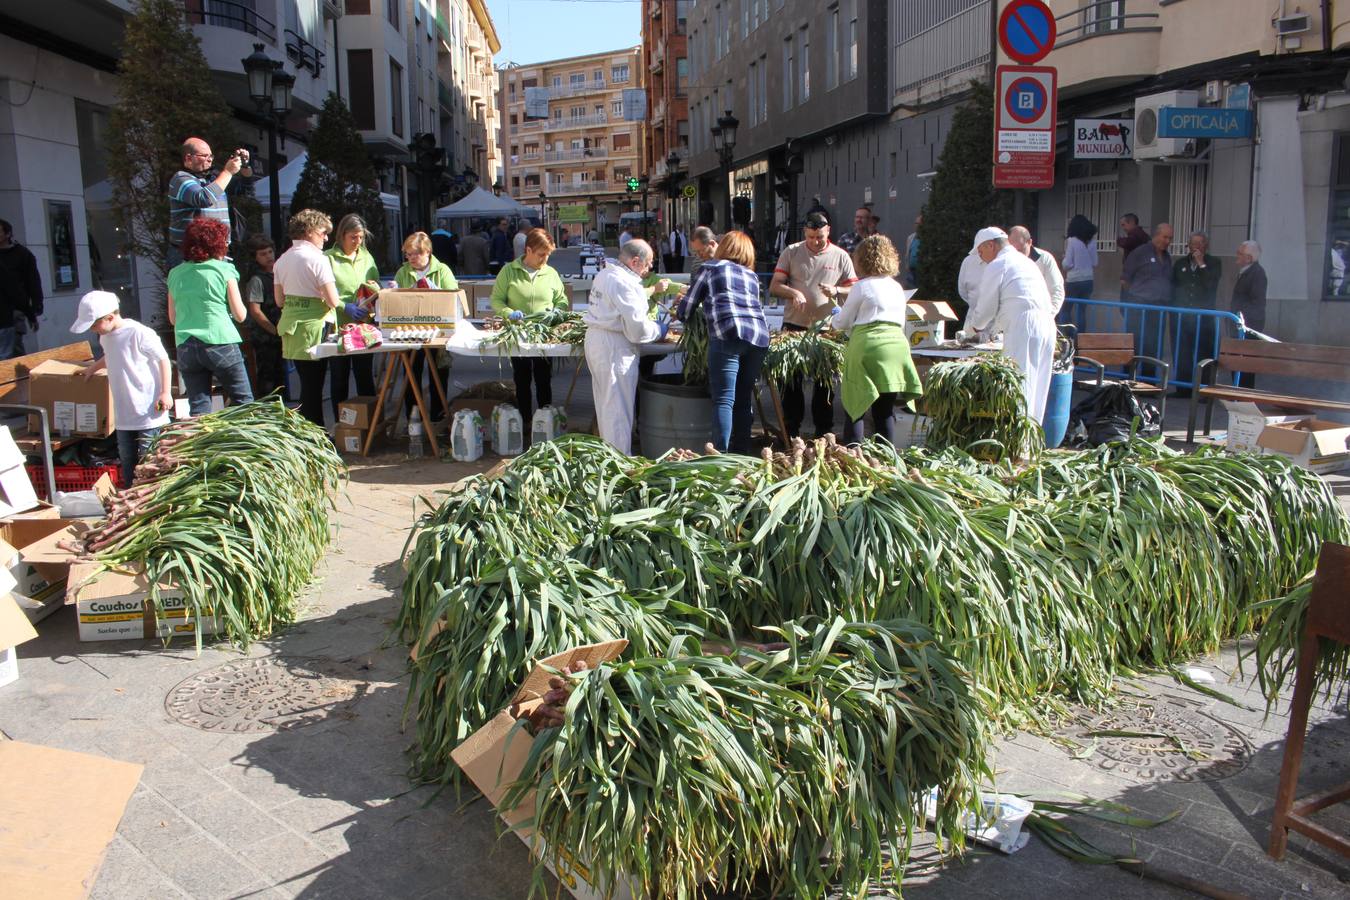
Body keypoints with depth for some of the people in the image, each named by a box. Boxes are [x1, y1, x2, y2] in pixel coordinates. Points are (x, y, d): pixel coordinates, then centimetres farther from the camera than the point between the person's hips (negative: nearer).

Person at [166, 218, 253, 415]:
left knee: (198, 408, 6)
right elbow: (240, 315, 0)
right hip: (220, 344, -4)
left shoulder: (175, 274, 9)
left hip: (185, 346, 4)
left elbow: (172, 319, 16)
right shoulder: (224, 270, -2)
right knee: (243, 402, 4)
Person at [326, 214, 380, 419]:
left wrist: (375, 289, -5)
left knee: (365, 376, 7)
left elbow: (377, 286, 18)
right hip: (338, 325, -4)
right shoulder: (328, 258, -5)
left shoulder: (367, 257, 11)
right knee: (339, 378, 5)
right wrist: (345, 307, -20)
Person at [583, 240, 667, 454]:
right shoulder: (625, 283, -19)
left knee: (605, 403, 19)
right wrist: (658, 330, -3)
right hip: (614, 348, -10)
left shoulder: (604, 274, 10)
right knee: (618, 409, -3)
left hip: (594, 339, 10)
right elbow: (636, 328, -22)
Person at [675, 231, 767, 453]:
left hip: (728, 335, -5)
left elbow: (687, 308, 18)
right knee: (744, 398, 11)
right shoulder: (752, 276, 28)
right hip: (759, 336, 5)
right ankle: (742, 454, 14)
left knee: (724, 400, -8)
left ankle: (722, 456, -15)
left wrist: (678, 314, 41)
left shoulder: (712, 269, 16)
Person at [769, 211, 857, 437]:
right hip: (794, 326, 0)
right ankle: (791, 431, 15)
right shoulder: (791, 252, 3)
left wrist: (836, 291, -15)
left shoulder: (840, 257, 4)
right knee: (791, 380, 4)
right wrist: (793, 292, -20)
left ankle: (824, 431, 17)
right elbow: (774, 286, 0)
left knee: (825, 382, 7)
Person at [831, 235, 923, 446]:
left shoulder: (862, 286, -2)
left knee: (855, 410, 2)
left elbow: (842, 322, 5)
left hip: (868, 346, -5)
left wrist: (834, 319, 29)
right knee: (885, 413, 9)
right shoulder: (897, 287, 15)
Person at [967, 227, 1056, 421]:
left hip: (1023, 327, -8)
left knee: (1019, 386, -7)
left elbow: (986, 308, 1)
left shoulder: (996, 266, 0)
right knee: (1037, 388, 11)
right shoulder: (1027, 262, 27)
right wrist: (987, 328, 35)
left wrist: (975, 325, 22)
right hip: (1047, 323, 8)